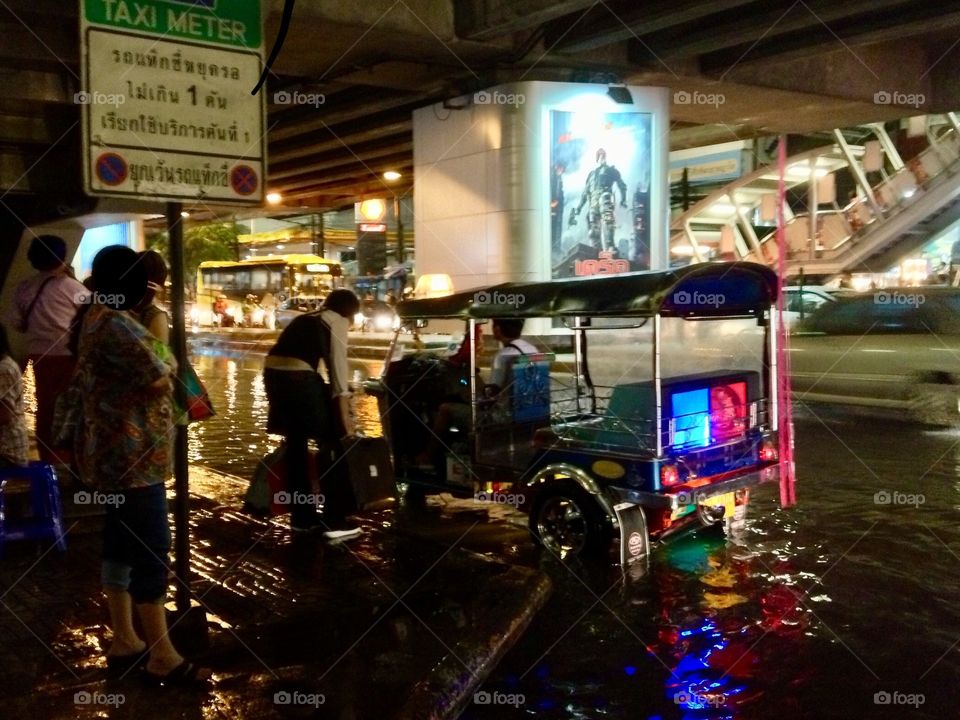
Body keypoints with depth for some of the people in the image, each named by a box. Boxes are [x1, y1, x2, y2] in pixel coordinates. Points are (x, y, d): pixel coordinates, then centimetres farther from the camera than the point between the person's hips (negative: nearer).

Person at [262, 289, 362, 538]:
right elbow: (338, 365, -3)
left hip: (273, 373, 8)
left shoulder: (305, 319, 28)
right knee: (330, 444, 3)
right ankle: (334, 522, 4)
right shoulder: (337, 322, 6)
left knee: (295, 444, 17)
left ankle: (302, 517, 25)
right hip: (298, 377, -8)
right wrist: (344, 414, -7)